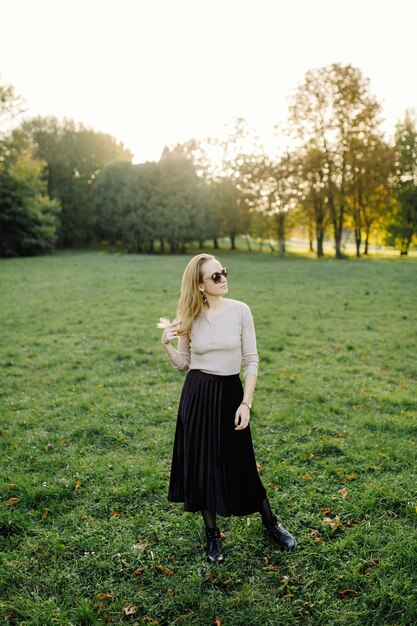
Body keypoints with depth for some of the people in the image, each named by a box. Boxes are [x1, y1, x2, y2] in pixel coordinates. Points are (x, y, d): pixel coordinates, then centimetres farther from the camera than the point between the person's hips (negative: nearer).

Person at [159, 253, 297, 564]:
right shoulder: (190, 317, -2)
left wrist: (246, 403, -9)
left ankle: (272, 524, 33)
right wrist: (167, 344, -12)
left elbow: (251, 361, -4)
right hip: (197, 395, 2)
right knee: (202, 465, 9)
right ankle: (213, 535, 30)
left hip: (230, 393, -1)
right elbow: (183, 363, 6)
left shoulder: (240, 310, -7)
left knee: (240, 465, 8)